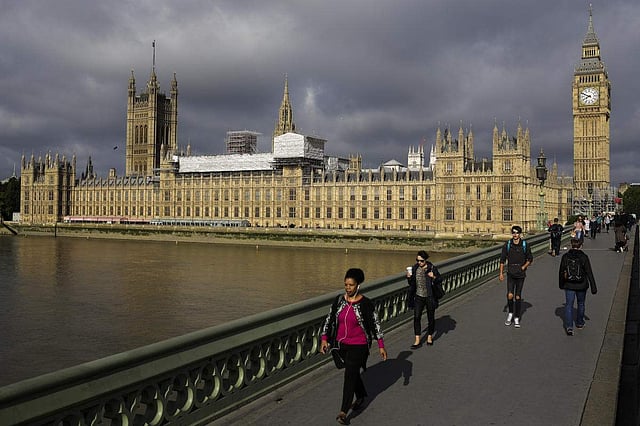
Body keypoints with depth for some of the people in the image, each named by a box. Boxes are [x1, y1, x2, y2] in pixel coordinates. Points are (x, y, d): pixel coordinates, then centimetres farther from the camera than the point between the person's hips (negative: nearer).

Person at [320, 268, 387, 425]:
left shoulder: (366, 303, -14)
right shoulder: (339, 300, -2)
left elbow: (376, 324, -7)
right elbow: (329, 319, 4)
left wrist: (381, 346, -7)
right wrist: (324, 339, -4)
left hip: (358, 345, -5)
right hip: (342, 344, 5)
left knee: (349, 376, -8)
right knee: (353, 372, 21)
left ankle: (343, 412, -5)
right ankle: (361, 397, 45)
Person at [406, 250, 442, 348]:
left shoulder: (432, 268, -10)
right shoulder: (415, 268, 1)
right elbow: (412, 283, 9)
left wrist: (434, 277, -25)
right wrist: (409, 277, -11)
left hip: (430, 297, -3)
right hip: (419, 296, 3)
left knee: (431, 317, 11)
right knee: (416, 317, -5)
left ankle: (430, 336, 31)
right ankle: (417, 340, 0)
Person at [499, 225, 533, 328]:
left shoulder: (525, 245, -4)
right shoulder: (507, 245, -2)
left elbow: (530, 259, 8)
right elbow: (502, 259, 7)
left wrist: (523, 267, -7)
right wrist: (501, 273, 4)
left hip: (520, 274, 0)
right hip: (510, 273, 0)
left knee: (518, 297, 3)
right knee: (510, 295, -11)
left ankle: (516, 318, 15)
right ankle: (510, 313, 14)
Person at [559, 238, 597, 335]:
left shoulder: (565, 256, -6)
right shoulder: (584, 257, -10)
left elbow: (561, 272, 1)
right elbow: (589, 273, -9)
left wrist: (561, 284, 15)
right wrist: (593, 287, -4)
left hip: (569, 285, 0)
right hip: (581, 285, 0)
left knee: (569, 305, 3)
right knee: (581, 304, 21)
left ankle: (569, 326, -12)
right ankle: (580, 323, 37)